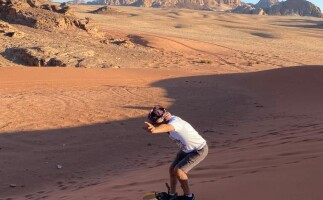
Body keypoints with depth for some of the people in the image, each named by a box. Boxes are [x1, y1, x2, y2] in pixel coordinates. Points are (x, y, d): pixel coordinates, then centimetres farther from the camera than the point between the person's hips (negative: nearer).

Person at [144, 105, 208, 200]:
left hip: (199, 150, -9)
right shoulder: (168, 120, -7)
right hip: (186, 149, 9)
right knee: (172, 169, 7)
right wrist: (151, 127, -41)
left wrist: (154, 130, -79)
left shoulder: (175, 122, -36)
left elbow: (166, 127, -58)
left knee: (178, 171, -17)